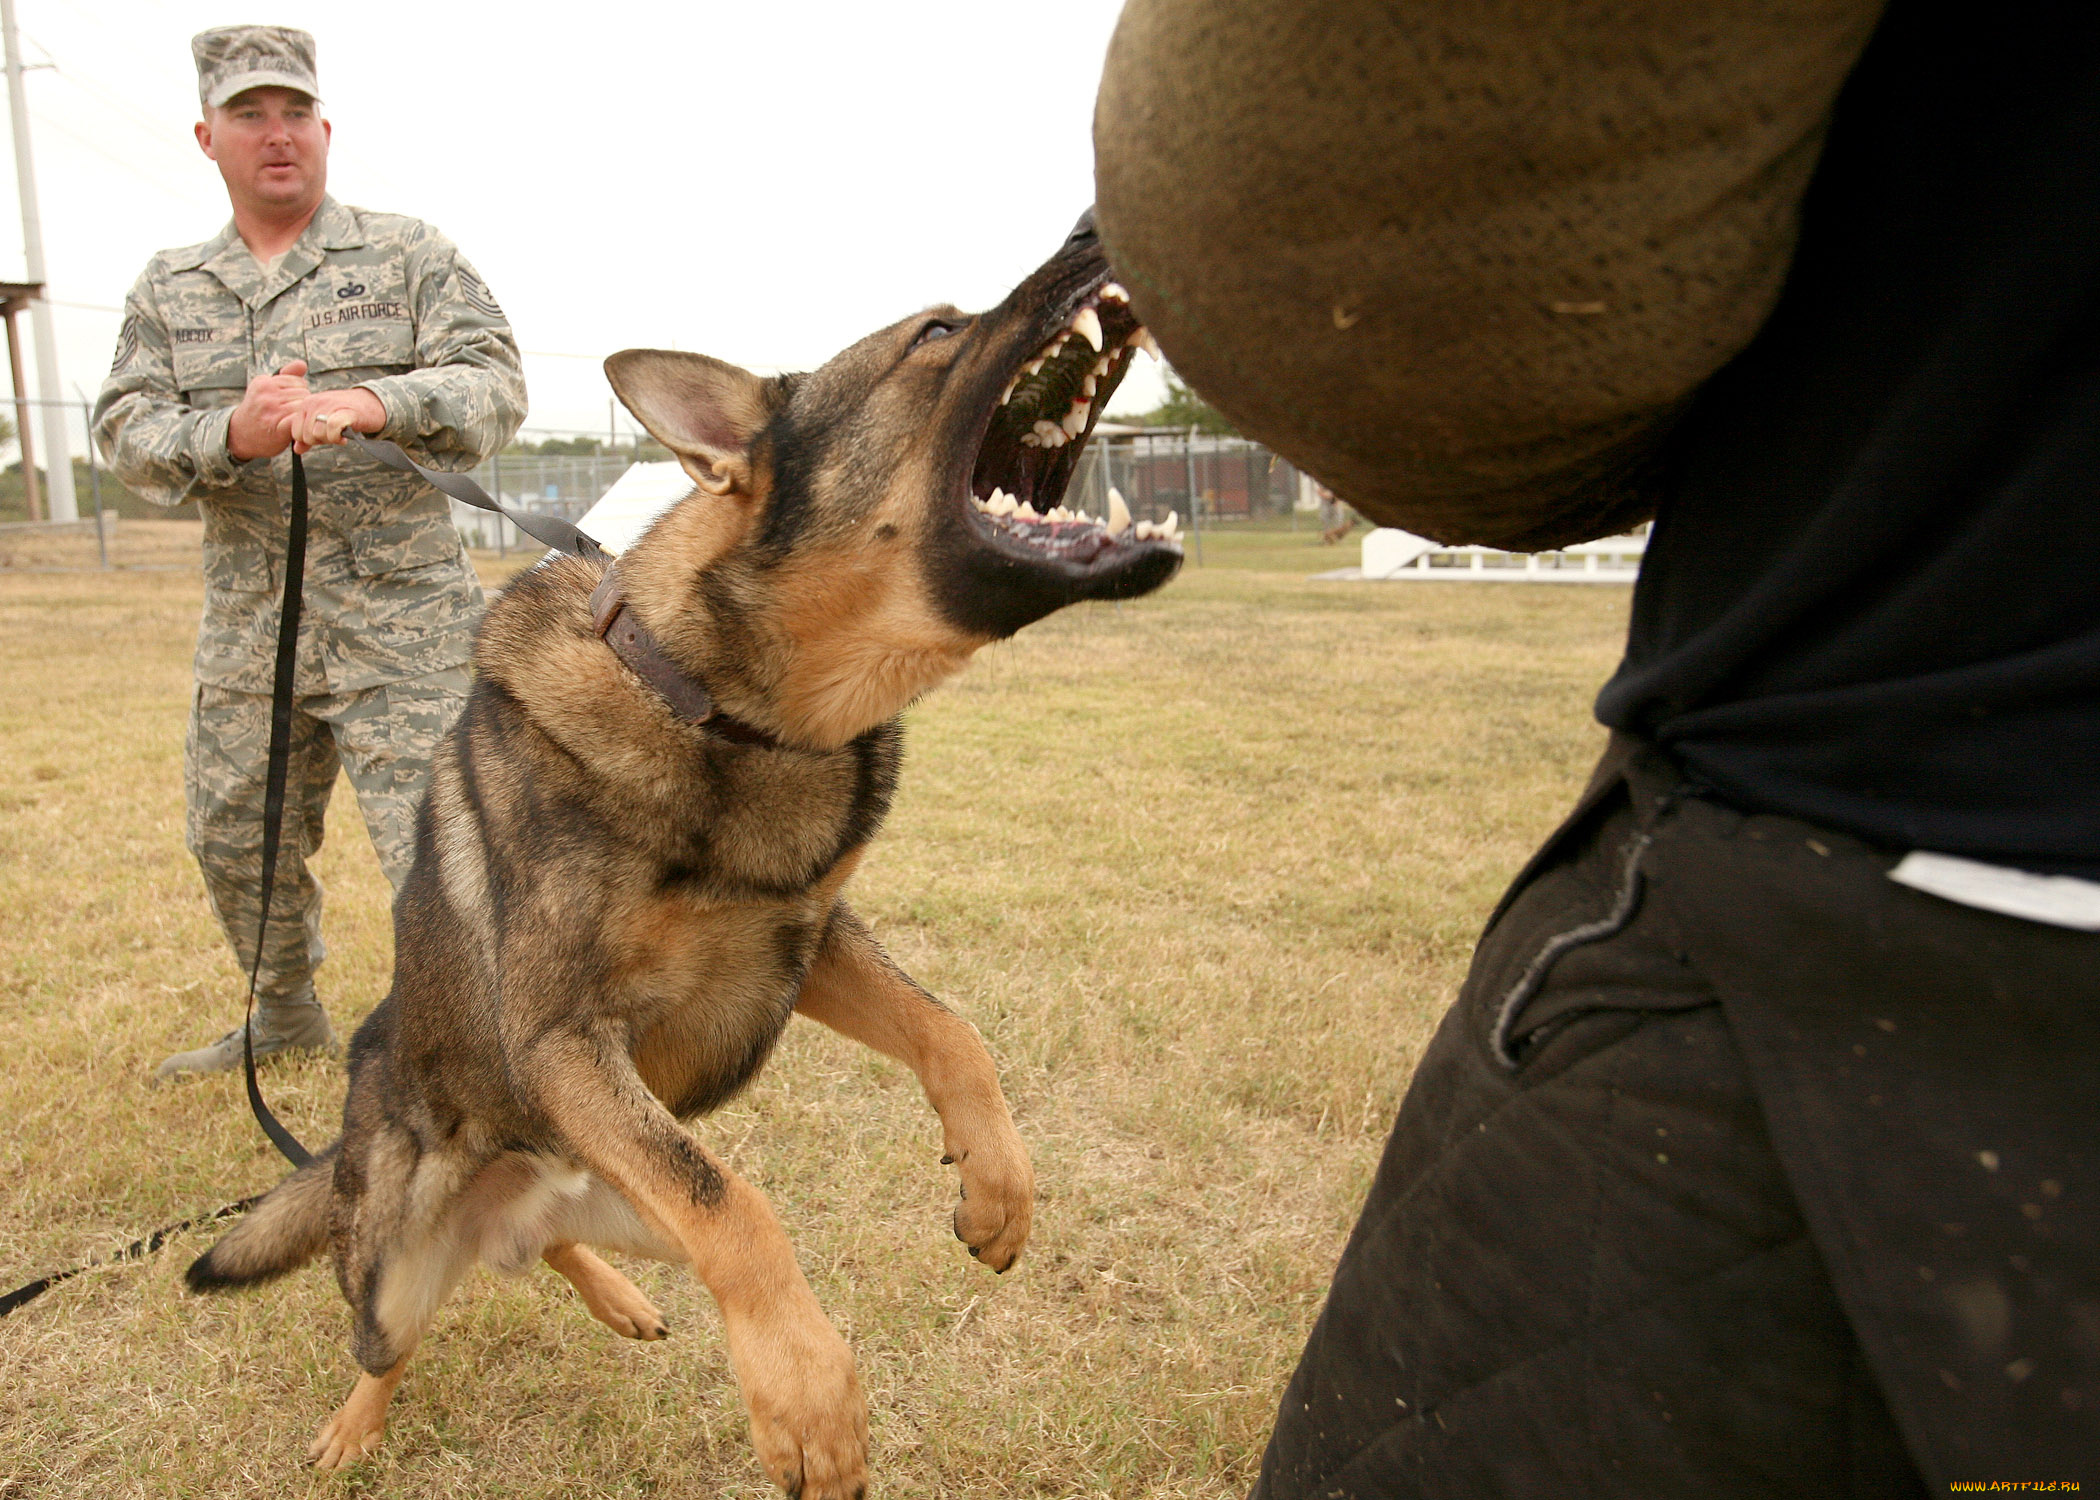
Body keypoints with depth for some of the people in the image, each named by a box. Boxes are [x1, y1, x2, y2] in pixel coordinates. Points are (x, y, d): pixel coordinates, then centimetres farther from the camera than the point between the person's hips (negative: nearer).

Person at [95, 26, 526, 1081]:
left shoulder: (410, 257, 2)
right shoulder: (167, 291, 13)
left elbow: (495, 386, -10)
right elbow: (126, 433, 3)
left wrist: (367, 405, -27)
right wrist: (232, 433, -19)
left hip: (399, 618, -5)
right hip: (247, 624, 5)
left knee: (435, 843, -9)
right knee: (235, 837, 18)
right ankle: (285, 1014, 41)